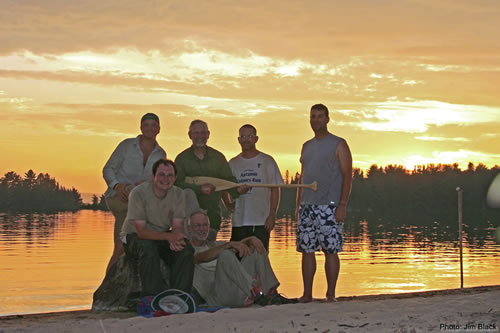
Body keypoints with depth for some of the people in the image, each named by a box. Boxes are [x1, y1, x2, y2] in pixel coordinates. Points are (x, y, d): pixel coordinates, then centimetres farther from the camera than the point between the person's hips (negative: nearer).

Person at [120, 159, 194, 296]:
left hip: (162, 236, 4)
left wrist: (176, 239, -34)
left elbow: (178, 226, -8)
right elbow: (141, 231, -25)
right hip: (134, 236, -4)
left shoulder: (178, 194, -7)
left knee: (186, 249, -23)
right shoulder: (138, 193, -21)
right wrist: (168, 236, -40)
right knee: (148, 249, -37)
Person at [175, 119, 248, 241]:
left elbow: (228, 180, 6)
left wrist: (237, 189, -17)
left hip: (212, 215, 2)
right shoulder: (182, 159, 3)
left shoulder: (218, 157, 11)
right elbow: (178, 183, -9)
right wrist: (199, 189, -24)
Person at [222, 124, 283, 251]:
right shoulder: (233, 163, 12)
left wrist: (272, 215, -7)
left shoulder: (267, 161, 4)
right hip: (239, 221, 3)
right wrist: (228, 204, 7)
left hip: (262, 221, -3)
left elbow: (275, 189, 1)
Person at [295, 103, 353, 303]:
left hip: (329, 206, -5)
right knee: (306, 250, 3)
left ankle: (330, 294, 1)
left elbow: (347, 176, -5)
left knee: (331, 251, -5)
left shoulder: (338, 144, 1)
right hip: (307, 206, 6)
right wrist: (298, 205, 13)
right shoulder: (307, 146, 19)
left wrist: (342, 205, -14)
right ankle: (307, 294, 9)